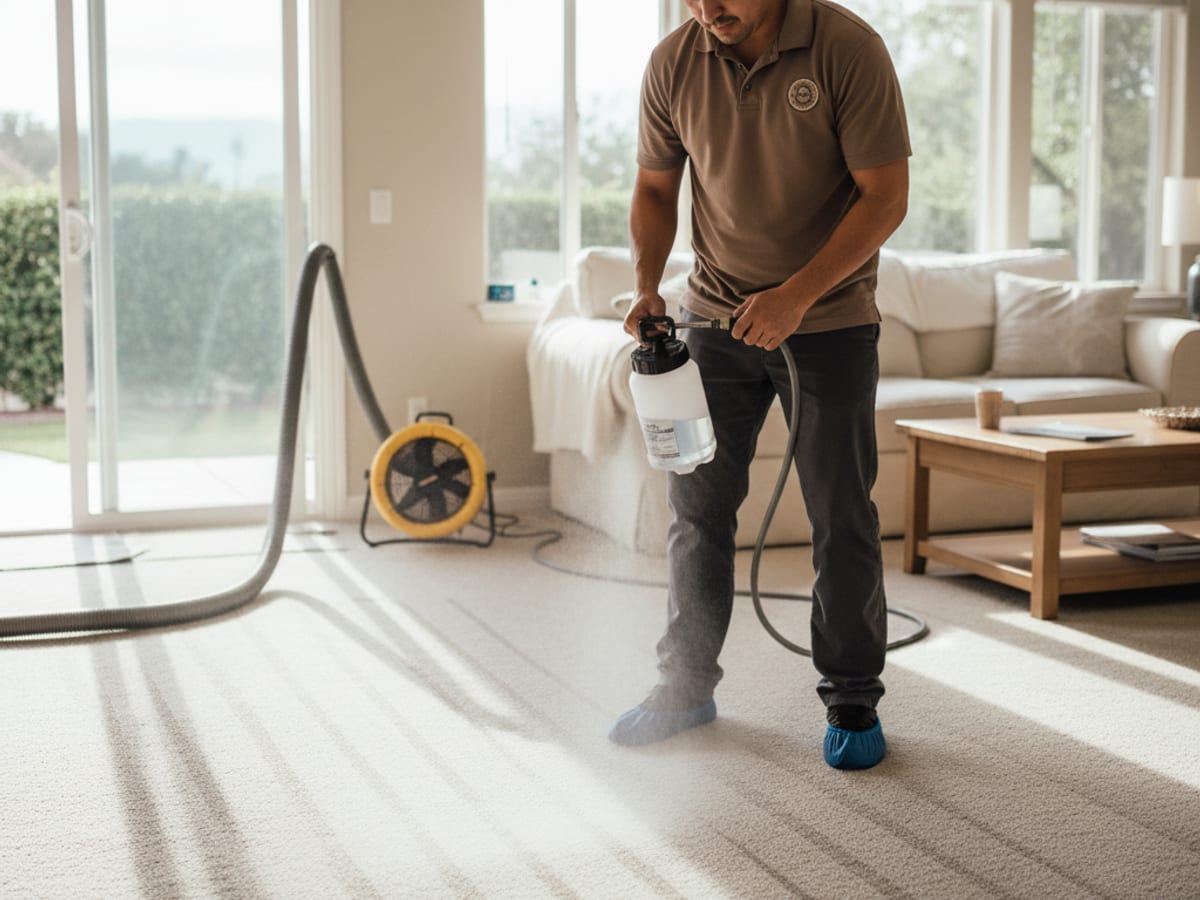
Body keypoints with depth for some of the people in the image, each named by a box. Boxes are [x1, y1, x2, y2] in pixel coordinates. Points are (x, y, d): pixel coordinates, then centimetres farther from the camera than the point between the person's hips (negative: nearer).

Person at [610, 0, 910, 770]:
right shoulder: (673, 63, -6)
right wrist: (646, 287, -11)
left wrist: (798, 295, -26)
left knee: (842, 517, 2)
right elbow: (655, 188, 6)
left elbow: (886, 195, -18)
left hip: (831, 320, -3)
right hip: (718, 314, 3)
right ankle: (687, 685, 21)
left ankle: (853, 699, 16)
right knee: (698, 507, 7)